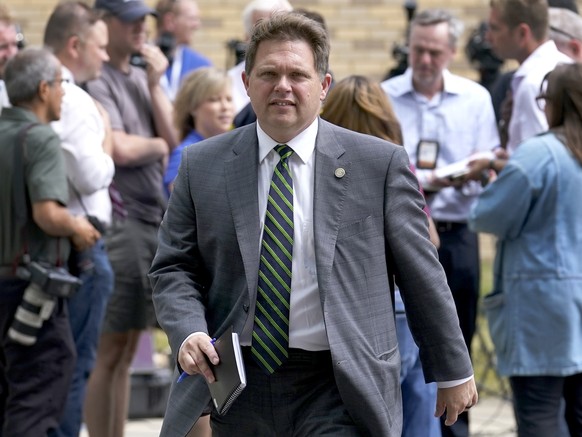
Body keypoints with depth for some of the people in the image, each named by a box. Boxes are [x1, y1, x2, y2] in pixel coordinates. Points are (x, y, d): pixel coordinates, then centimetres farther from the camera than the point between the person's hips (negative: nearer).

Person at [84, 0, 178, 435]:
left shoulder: (143, 78, 16)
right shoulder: (98, 81, -8)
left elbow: (173, 138, 6)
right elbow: (120, 149, -17)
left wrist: (154, 84, -1)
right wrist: (158, 145, 2)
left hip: (154, 217, 8)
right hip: (118, 218, -8)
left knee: (127, 349, 11)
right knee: (110, 348, -6)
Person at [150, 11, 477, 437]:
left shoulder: (381, 164, -1)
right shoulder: (202, 166, 5)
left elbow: (421, 275, 4)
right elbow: (173, 268, 8)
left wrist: (453, 371, 8)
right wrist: (189, 332, -12)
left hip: (339, 391, -3)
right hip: (240, 386, 3)